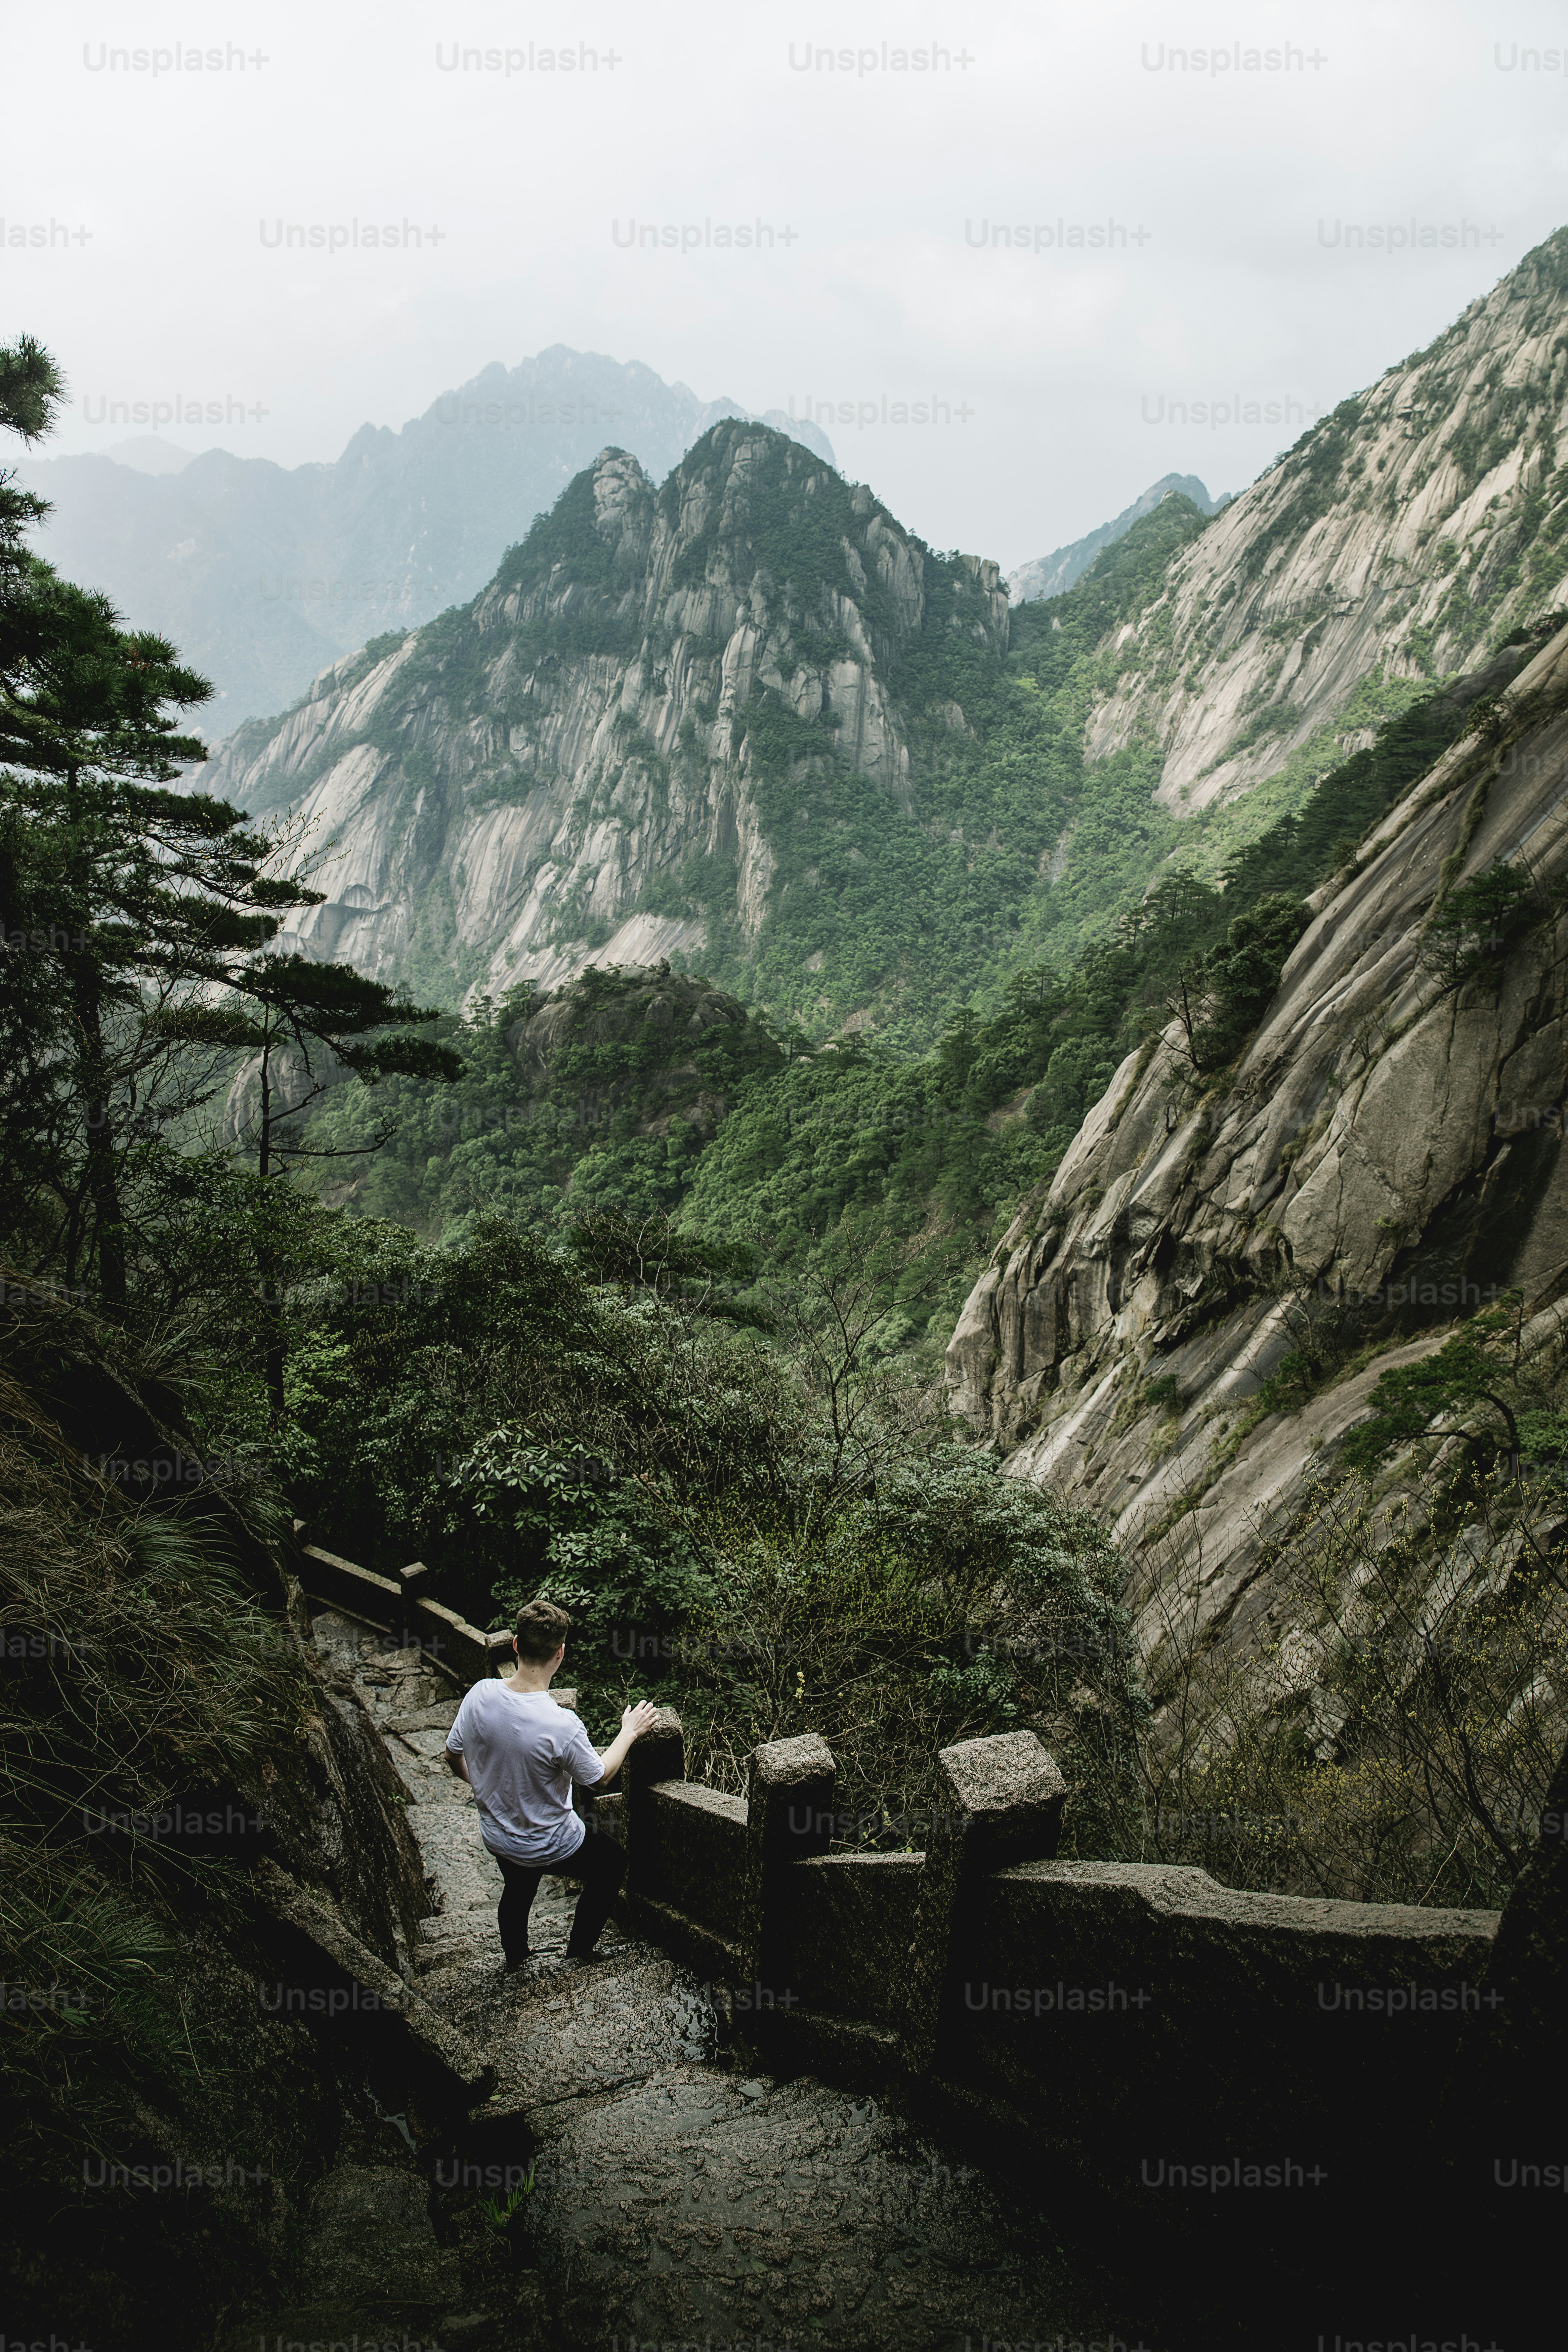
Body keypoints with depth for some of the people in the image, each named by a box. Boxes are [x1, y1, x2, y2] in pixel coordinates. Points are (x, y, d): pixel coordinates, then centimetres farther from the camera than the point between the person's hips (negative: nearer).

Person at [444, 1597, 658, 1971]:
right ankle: (579, 1951, 40)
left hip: (495, 1836, 5)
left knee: (518, 1887, 37)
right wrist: (629, 1731, -1)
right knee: (612, 1863, 26)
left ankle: (514, 1958, 60)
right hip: (549, 1848, -5)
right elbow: (600, 1777, -16)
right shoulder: (562, 1725, -36)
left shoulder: (480, 1695, -21)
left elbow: (454, 1756, -3)